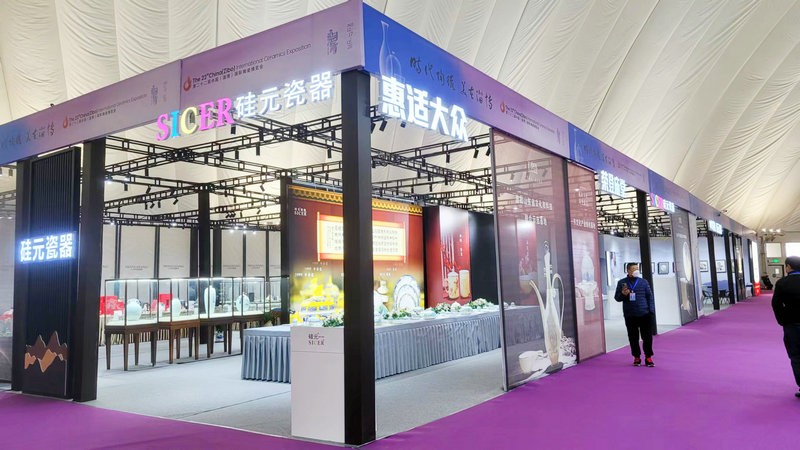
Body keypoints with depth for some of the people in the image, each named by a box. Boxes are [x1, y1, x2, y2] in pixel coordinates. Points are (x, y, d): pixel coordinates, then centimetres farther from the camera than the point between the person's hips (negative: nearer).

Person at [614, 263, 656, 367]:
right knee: (633, 338, 7)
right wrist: (623, 294, -15)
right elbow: (617, 297, 7)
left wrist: (651, 311, -2)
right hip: (630, 316, 0)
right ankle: (636, 357, 20)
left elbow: (650, 296, 5)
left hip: (645, 315, 0)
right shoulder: (622, 283, 3)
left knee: (647, 337, 1)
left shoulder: (644, 282, 5)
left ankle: (648, 357, 12)